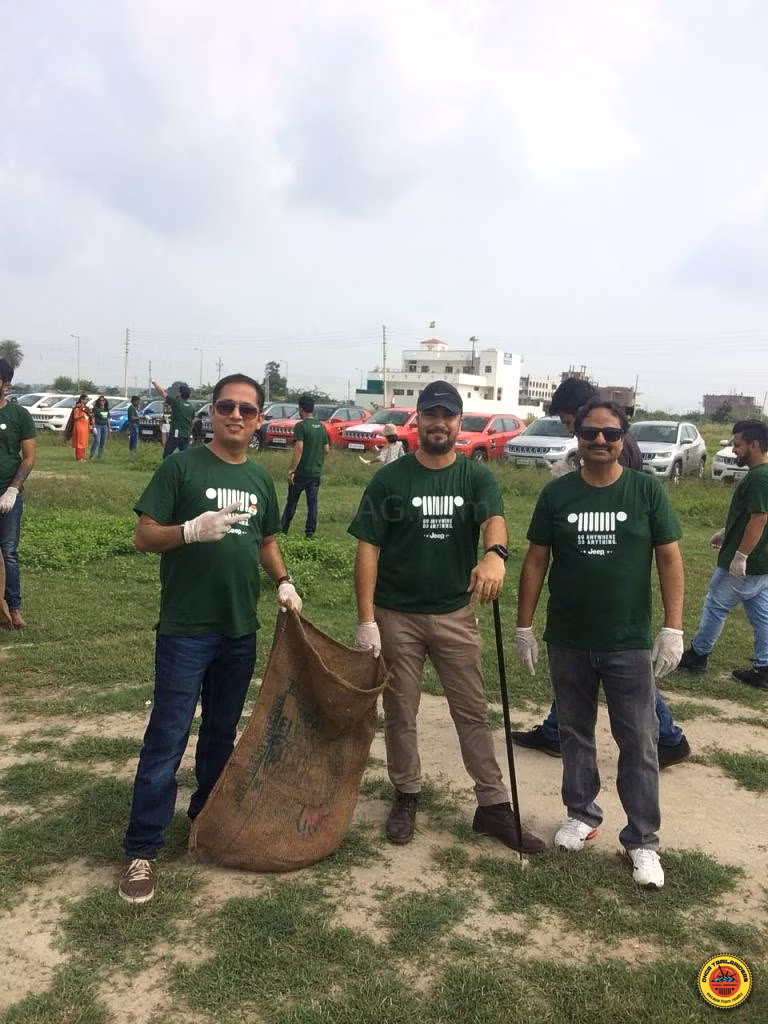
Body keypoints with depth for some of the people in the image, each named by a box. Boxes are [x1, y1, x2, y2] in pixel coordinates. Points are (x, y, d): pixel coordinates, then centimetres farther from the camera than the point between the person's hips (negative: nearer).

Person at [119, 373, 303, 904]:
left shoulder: (260, 478, 10)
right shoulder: (182, 467, -7)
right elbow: (145, 536, -10)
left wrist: (284, 582, 4)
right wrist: (192, 529, -28)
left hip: (240, 630, 6)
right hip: (185, 630, -5)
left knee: (222, 732, 17)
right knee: (168, 739, -2)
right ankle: (142, 849, 9)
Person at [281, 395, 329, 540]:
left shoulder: (301, 426, -12)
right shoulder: (321, 426, 7)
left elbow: (299, 449, -19)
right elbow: (326, 449, 9)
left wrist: (291, 470, -17)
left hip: (301, 472, -5)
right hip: (316, 472, 5)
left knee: (291, 501, 8)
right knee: (312, 502, 6)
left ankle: (283, 529, 18)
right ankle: (310, 533, 5)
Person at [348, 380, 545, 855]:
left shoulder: (478, 477, -2)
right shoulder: (390, 479, -4)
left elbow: (494, 518, -22)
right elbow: (368, 549, -6)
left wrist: (494, 554, -47)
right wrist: (366, 619, -13)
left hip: (455, 614, 1)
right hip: (396, 615, -1)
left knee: (474, 713, 8)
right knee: (401, 713, 12)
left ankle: (493, 806, 20)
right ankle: (407, 797, 30)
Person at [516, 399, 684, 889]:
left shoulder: (647, 490, -5)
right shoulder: (557, 493, -1)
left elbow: (670, 559, -3)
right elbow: (536, 561, 2)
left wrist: (673, 629, -10)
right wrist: (525, 626, 0)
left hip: (630, 644, -1)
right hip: (568, 642, 2)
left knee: (639, 744, 4)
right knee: (575, 733, 16)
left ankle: (643, 840, 17)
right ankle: (582, 813, 34)